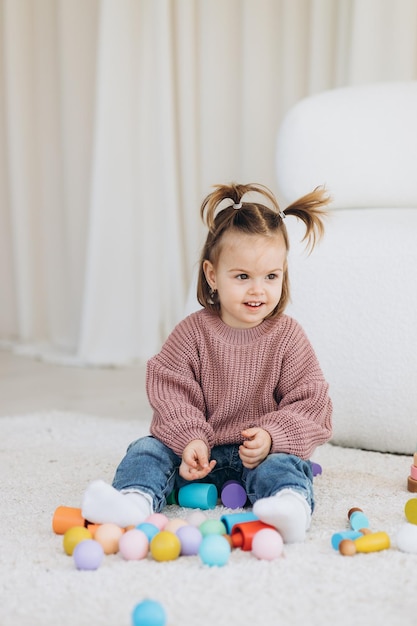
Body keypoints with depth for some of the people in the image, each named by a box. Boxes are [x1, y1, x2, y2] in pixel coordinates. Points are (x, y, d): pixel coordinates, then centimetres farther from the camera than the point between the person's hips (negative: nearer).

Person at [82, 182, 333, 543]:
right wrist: (190, 438, -20)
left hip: (262, 450, -2)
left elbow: (310, 401, -4)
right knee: (150, 450, -17)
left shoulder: (287, 336, -3)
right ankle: (134, 499, -43)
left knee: (282, 465, -30)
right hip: (200, 450, 2)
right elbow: (169, 389, -4)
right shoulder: (194, 331, -2)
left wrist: (272, 437, -21)